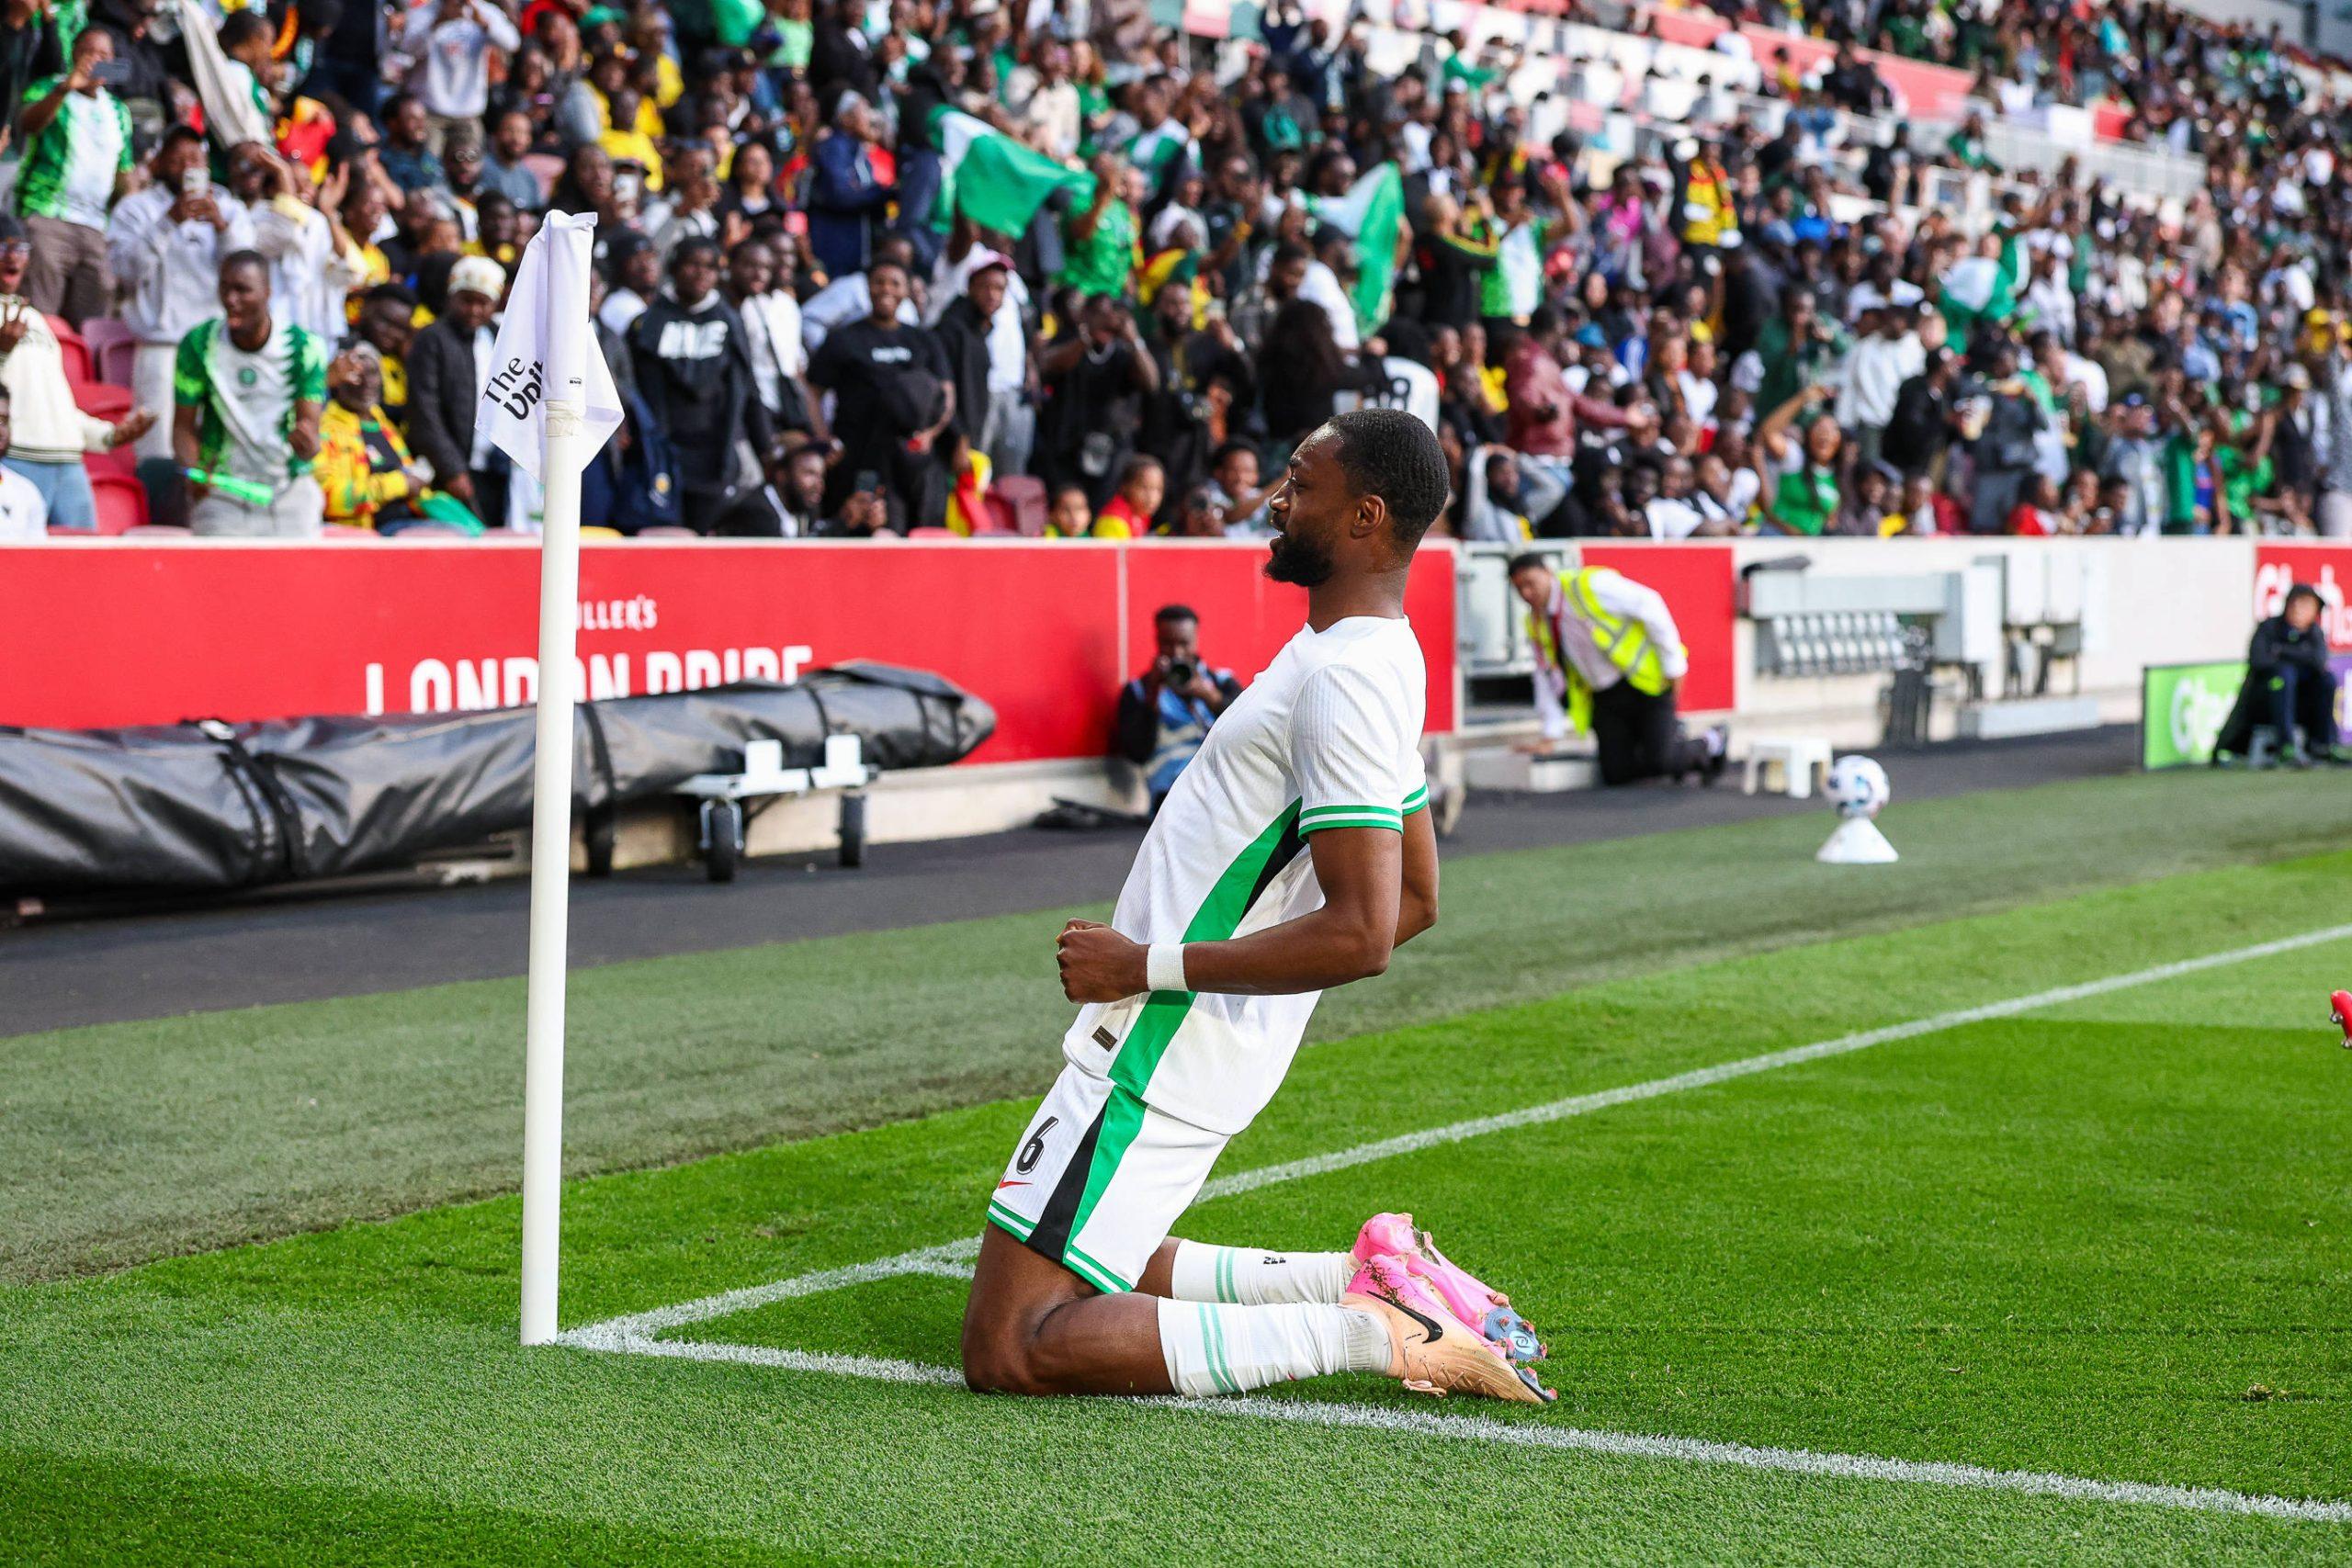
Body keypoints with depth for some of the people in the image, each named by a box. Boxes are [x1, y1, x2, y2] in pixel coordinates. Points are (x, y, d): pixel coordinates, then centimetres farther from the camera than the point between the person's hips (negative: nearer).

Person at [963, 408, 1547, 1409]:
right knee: (1094, 1278, 25)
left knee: (1010, 1351, -11)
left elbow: (1360, 936, -28)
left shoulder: (1345, 679, -20)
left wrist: (1147, 966, -22)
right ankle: (1364, 1282, 12)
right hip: (1219, 1046, 10)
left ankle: (1374, 1336, -14)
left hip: (1160, 1055, -10)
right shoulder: (1382, 656, 12)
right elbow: (1413, 901, 22)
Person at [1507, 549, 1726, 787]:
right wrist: (1551, 736, 7)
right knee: (1615, 775, -6)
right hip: (1606, 700, 6)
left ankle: (1711, 742, 13)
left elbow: (1648, 604, -16)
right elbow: (1547, 677, 12)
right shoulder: (1536, 625, 5)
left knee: (1660, 762, -19)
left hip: (1646, 681, -6)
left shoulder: (1589, 584, -16)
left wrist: (1673, 664, -15)